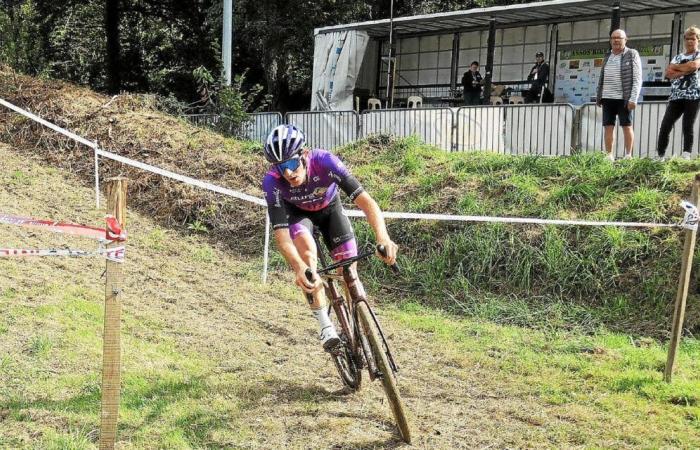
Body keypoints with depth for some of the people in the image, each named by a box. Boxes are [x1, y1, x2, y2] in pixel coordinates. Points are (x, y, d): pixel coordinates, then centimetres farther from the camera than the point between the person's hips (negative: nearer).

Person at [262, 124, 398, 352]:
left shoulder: (325, 161, -39)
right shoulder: (272, 182, -37)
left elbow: (366, 201, -43)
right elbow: (281, 236, -41)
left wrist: (383, 238, -59)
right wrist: (299, 267, -60)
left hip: (329, 208, 1)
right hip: (296, 212, -1)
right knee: (306, 247, -33)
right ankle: (325, 324, -22)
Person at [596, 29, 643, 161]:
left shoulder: (632, 55, -2)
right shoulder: (608, 56, 14)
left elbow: (637, 79, -6)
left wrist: (633, 99, -14)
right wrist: (598, 97, 14)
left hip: (624, 98, -5)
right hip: (607, 98, 5)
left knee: (627, 126, 0)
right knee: (608, 127, 3)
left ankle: (628, 155, 5)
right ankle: (609, 156, 7)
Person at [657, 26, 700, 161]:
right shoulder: (677, 57, 20)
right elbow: (668, 74, 4)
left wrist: (675, 67, -3)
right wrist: (685, 70, -9)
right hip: (676, 96, 4)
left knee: (688, 127, -6)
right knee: (665, 126, -6)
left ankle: (686, 156, -4)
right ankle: (660, 156, -1)